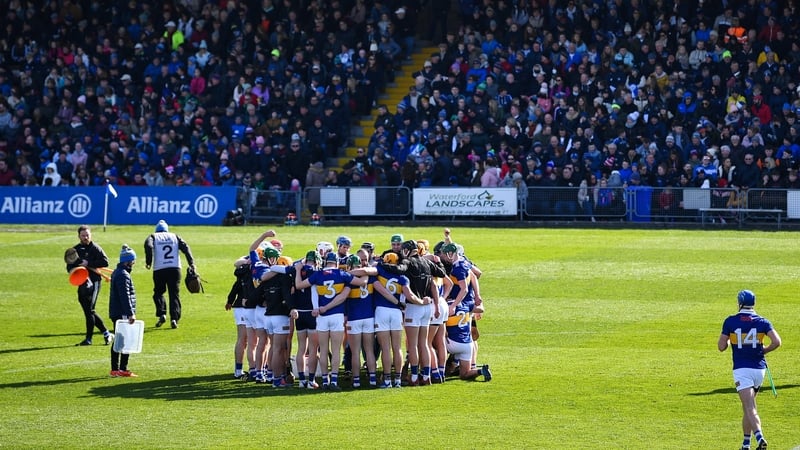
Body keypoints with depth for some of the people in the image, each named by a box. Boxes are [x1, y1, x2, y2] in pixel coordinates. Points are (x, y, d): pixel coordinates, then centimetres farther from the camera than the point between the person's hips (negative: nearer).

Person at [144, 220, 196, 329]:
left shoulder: (153, 237, 11)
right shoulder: (174, 236, 17)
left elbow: (148, 246, -11)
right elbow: (185, 247, 3)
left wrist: (148, 262, -8)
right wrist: (191, 264, -3)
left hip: (159, 269, -1)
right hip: (175, 268, 1)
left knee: (158, 292, 16)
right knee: (174, 294, 5)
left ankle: (162, 314, -2)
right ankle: (174, 318, -8)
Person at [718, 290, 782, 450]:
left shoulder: (730, 321, -4)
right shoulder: (762, 322, 1)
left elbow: (721, 346, -2)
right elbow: (776, 342, -10)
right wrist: (764, 350, 8)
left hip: (741, 370, -3)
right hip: (759, 369, 3)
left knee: (749, 407, -11)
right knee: (749, 405, 20)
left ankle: (759, 437, -31)